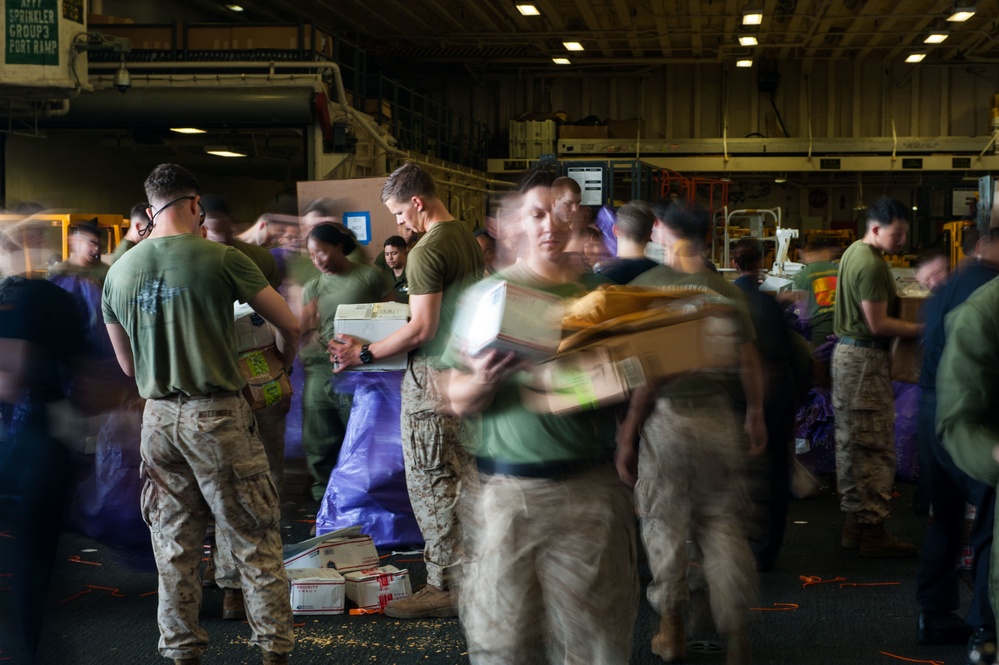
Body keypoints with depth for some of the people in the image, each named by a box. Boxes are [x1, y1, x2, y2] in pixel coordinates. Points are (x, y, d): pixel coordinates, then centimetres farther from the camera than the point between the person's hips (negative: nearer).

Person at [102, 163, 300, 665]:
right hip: (217, 415, -4)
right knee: (255, 541, 5)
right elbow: (288, 325, -2)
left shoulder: (118, 272, 5)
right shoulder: (221, 258, -9)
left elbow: (128, 365, 15)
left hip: (158, 417, 5)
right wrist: (282, 363, 19)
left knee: (174, 546, 13)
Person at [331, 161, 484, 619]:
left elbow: (421, 328, -21)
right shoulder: (468, 238, 11)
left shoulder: (427, 251, -18)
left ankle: (444, 587, 2)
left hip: (432, 376, -9)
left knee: (429, 482, -2)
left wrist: (364, 354, -15)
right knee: (467, 475, 14)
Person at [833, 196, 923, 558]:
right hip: (865, 359, -11)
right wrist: (922, 329, -14)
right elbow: (878, 324, -20)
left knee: (850, 445, 13)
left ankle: (854, 524, 19)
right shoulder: (872, 265, -19)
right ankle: (873, 531, -2)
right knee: (876, 449, -5)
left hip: (846, 352, 11)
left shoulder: (853, 252, 13)